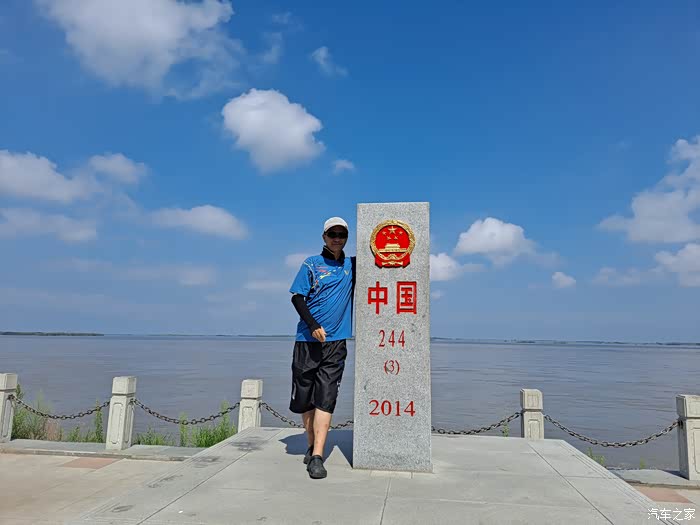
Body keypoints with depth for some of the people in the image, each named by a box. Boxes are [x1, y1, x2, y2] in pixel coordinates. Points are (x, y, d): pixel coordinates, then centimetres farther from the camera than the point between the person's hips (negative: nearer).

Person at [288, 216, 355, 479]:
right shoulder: (311, 264, 4)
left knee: (325, 399, -8)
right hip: (308, 340, 0)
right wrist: (313, 325, -14)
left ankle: (317, 457, -6)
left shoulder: (352, 266, 12)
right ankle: (312, 446, 28)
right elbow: (297, 297, -1)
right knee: (304, 398, 8)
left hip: (335, 342, 1)